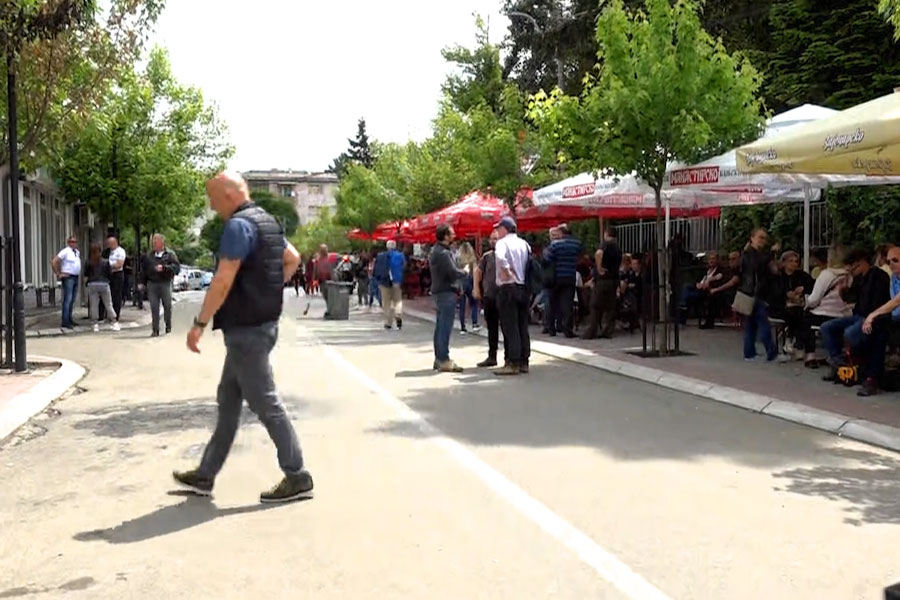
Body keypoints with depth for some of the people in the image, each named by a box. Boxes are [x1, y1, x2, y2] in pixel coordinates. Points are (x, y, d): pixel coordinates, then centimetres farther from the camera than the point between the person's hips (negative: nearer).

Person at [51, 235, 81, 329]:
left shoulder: (77, 252, 14)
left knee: (72, 300, 12)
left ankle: (69, 319, 21)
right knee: (67, 299, -12)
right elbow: (54, 262, -16)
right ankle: (65, 322, -13)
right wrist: (58, 274, -13)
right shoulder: (65, 251, -10)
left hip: (76, 278, 8)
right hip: (68, 278, -8)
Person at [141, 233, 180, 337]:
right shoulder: (149, 255, 14)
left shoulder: (170, 254, 3)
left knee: (167, 306, 4)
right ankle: (155, 330, 0)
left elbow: (177, 267, -7)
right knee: (154, 308, -2)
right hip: (152, 284, 2)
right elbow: (143, 269, 18)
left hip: (165, 283, -2)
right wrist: (143, 282, 11)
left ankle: (168, 327, 21)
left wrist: (164, 268, -18)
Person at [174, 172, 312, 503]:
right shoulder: (267, 221, 13)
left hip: (246, 329, -10)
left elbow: (223, 281, -23)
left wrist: (200, 323, -19)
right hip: (261, 322, 10)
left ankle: (297, 477, 3)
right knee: (228, 400, 15)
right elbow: (293, 259, 25)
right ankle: (205, 475, 24)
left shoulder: (238, 225, -17)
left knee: (265, 404, -4)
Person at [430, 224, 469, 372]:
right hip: (446, 293, -10)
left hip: (438, 292, 10)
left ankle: (439, 358, 18)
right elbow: (454, 272, -21)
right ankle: (444, 361, -6)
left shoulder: (435, 251, 15)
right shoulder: (443, 253, -18)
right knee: (445, 328, -8)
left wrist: (456, 287, 12)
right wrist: (465, 273, -2)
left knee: (440, 327, 13)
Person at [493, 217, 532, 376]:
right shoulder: (524, 243, 14)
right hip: (524, 288, 7)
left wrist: (506, 272, -17)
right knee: (523, 326, 11)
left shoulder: (503, 242, -8)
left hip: (508, 288, -7)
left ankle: (513, 364, -6)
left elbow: (500, 257, -28)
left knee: (510, 327, -5)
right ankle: (524, 362, 14)